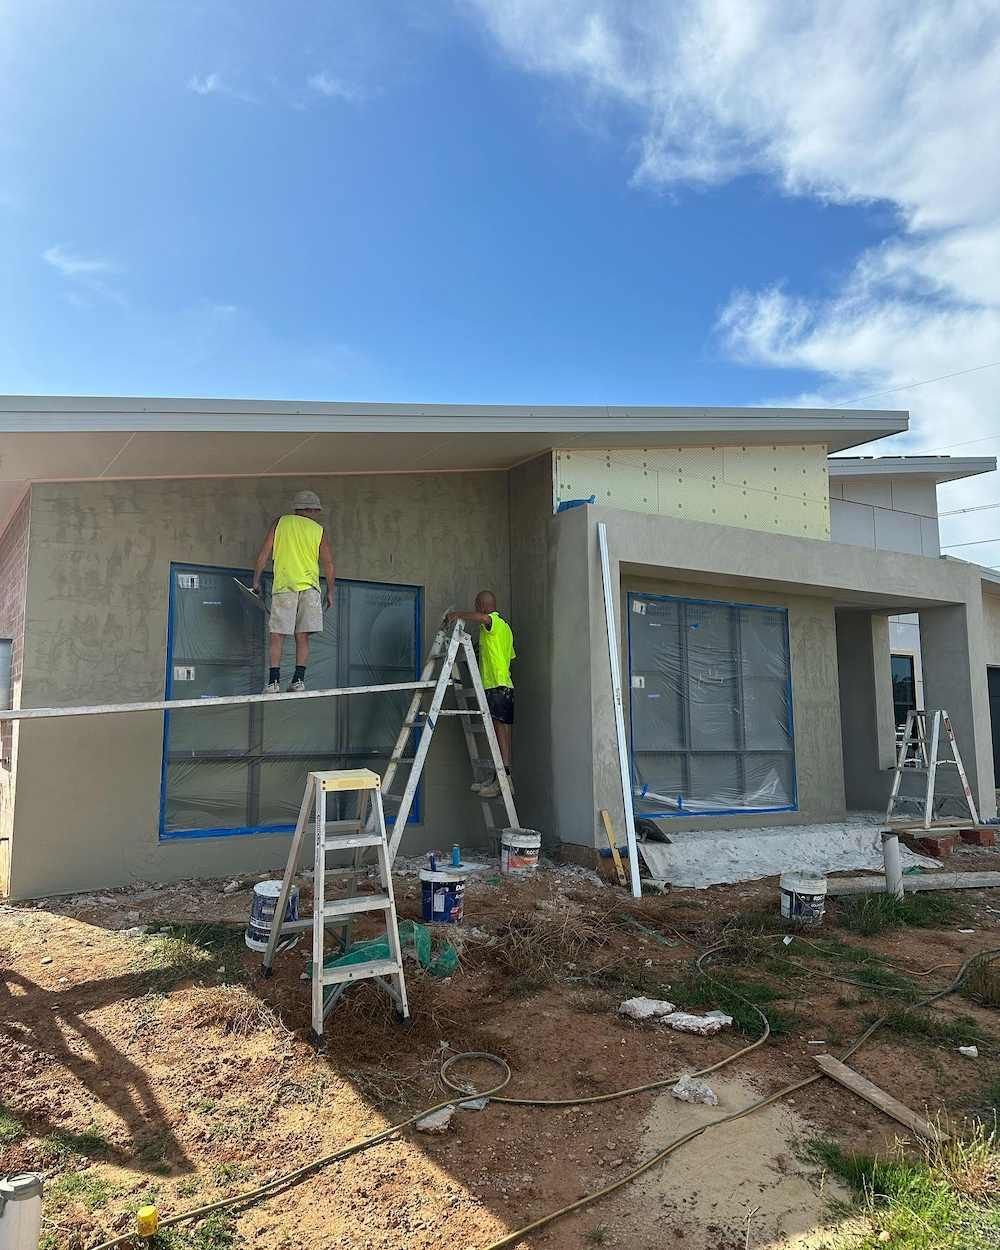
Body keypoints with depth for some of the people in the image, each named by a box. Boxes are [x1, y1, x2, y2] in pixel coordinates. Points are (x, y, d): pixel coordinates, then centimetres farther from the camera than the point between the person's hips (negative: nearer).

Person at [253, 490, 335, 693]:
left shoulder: (281, 523, 10)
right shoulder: (318, 530, 10)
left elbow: (263, 554, 6)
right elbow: (328, 564, 7)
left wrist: (256, 580, 14)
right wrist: (330, 592, 15)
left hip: (283, 587, -1)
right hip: (309, 587, 1)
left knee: (276, 635, 0)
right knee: (302, 636, 5)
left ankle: (274, 681, -7)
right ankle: (299, 680, 2)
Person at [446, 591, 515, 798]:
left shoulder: (493, 621, -4)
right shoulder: (504, 626, 25)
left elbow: (481, 617, -30)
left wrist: (457, 615, -17)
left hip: (497, 686, -10)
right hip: (505, 686, 10)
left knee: (501, 732, -14)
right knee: (501, 733, 9)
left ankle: (505, 779, -17)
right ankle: (497, 779, 13)